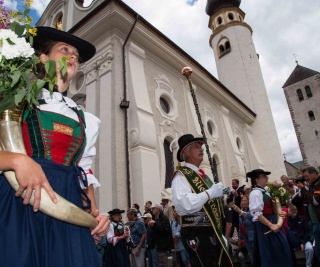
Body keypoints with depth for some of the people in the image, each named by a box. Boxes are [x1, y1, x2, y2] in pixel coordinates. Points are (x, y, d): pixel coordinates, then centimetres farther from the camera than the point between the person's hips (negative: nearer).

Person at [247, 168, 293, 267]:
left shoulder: (264, 192, 13)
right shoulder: (256, 193, -17)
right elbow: (257, 214, -24)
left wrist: (278, 212, 6)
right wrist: (271, 225, -23)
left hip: (272, 223, 10)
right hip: (265, 226, -10)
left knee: (281, 249, 15)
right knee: (271, 252, 0)